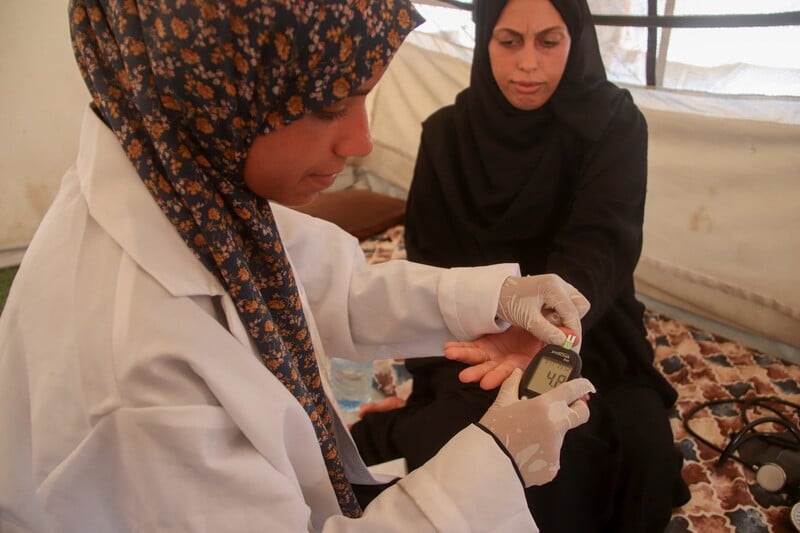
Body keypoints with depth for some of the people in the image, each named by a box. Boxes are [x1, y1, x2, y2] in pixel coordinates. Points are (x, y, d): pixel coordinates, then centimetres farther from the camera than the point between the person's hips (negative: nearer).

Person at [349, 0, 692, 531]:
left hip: (588, 333, 1)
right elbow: (430, 266, -5)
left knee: (640, 447, -22)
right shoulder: (447, 134, -5)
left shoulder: (615, 125, -8)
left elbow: (599, 248, -24)